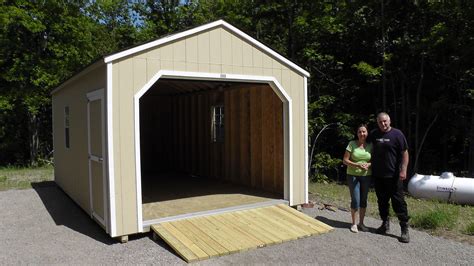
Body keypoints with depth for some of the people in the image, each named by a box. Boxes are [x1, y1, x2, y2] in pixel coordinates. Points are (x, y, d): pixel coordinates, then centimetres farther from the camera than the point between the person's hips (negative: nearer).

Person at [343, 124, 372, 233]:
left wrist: (368, 164, -14)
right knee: (355, 200, -6)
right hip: (353, 176, -3)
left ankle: (361, 223, 25)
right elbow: (345, 160, -7)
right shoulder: (352, 144, -7)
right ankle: (354, 223, 12)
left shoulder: (370, 146, 2)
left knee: (364, 200, 10)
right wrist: (357, 165, -21)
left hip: (366, 176, 3)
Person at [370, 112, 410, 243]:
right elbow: (371, 151, 19)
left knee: (398, 202, -2)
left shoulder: (397, 134, -6)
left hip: (393, 175, -5)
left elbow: (405, 153, -6)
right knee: (382, 201, 14)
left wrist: (403, 170, -14)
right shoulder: (374, 135, 7)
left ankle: (405, 229, 6)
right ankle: (385, 224, 28)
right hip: (378, 175, 5)